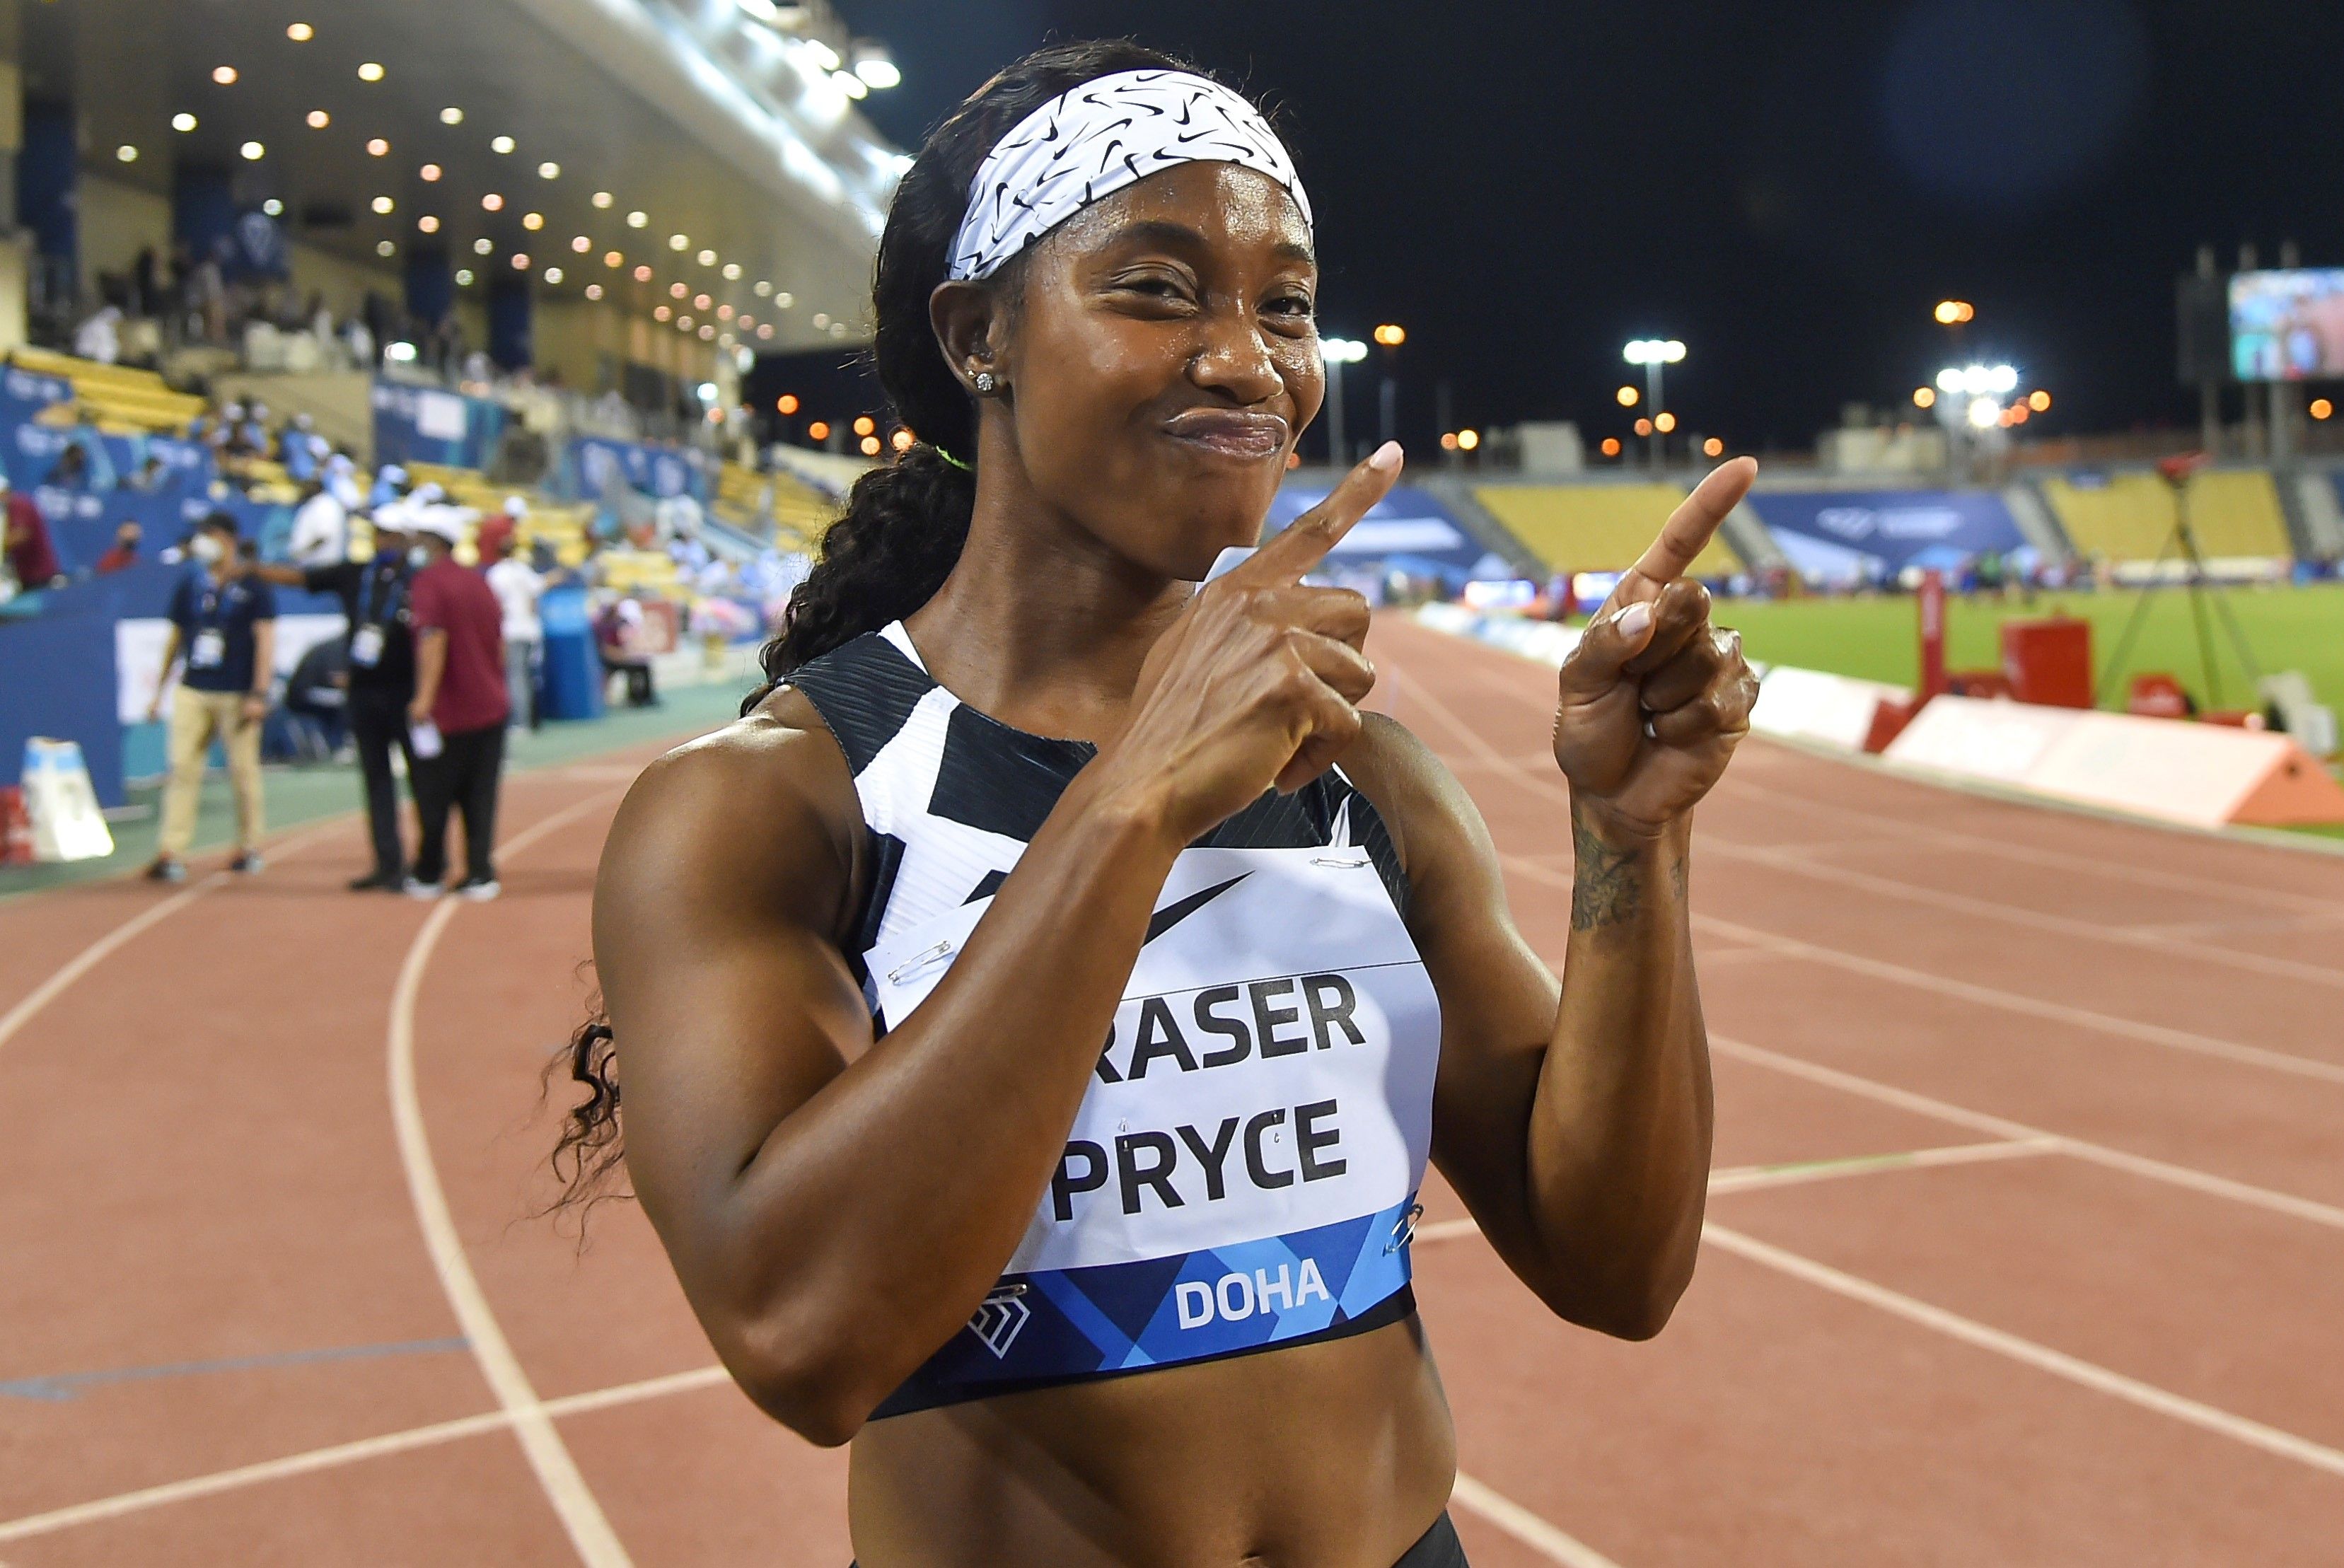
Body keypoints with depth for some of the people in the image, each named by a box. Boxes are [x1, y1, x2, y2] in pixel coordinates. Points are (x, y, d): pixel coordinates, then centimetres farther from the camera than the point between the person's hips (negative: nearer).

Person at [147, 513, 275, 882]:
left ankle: (249, 847, 16)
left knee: (244, 770, 2)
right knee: (182, 769, -4)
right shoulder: (189, 587, 12)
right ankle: (171, 853, -7)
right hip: (192, 693, 4)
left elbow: (265, 641, -6)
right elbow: (174, 640, 17)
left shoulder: (254, 588, -2)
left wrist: (259, 694, -14)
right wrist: (159, 690, 15)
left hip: (237, 696, -4)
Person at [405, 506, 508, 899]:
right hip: (491, 708, 6)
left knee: (433, 799, 6)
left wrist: (425, 697, -25)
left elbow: (433, 639, -21)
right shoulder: (479, 581, 11)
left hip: (448, 714, -6)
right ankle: (481, 876, 5)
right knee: (480, 799, 8)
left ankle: (429, 876, 14)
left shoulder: (429, 580, -10)